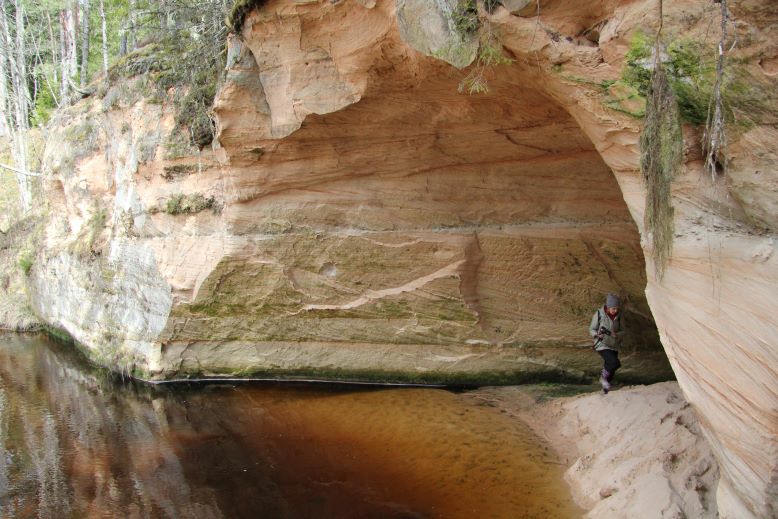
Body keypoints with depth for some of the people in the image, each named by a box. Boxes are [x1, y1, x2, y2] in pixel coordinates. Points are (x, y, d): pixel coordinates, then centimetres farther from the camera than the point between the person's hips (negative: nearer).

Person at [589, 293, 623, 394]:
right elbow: (592, 329, -5)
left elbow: (621, 331, 5)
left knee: (610, 370, 10)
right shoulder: (599, 314, -12)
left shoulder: (618, 316, -2)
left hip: (614, 346, 5)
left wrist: (616, 334, -18)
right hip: (602, 345, -5)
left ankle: (605, 389, 33)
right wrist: (597, 335, -27)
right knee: (615, 363, -26)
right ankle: (603, 377, 2)